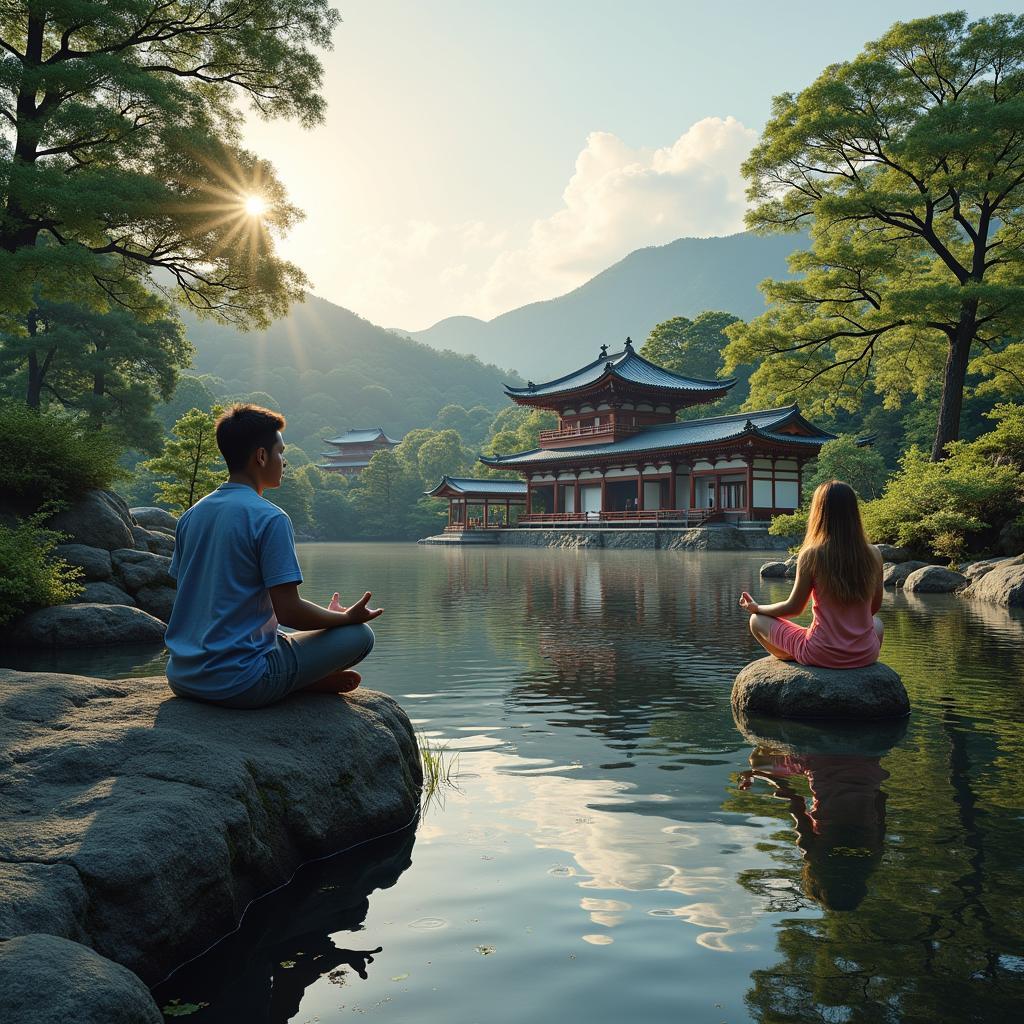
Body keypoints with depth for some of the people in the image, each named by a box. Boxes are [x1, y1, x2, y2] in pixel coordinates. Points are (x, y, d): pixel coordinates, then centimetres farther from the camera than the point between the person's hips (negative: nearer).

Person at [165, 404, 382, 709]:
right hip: (239, 685, -8)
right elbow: (289, 611, -17)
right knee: (359, 635, 1)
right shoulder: (269, 518, -15)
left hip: (181, 679, 8)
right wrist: (347, 617, 2)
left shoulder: (192, 515, 8)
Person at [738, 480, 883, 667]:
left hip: (821, 654, -3)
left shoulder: (811, 555, -15)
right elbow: (875, 606, 8)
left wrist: (756, 608, 13)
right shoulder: (873, 554, -5)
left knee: (757, 620, 16)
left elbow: (794, 608, -5)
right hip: (866, 655, 4)